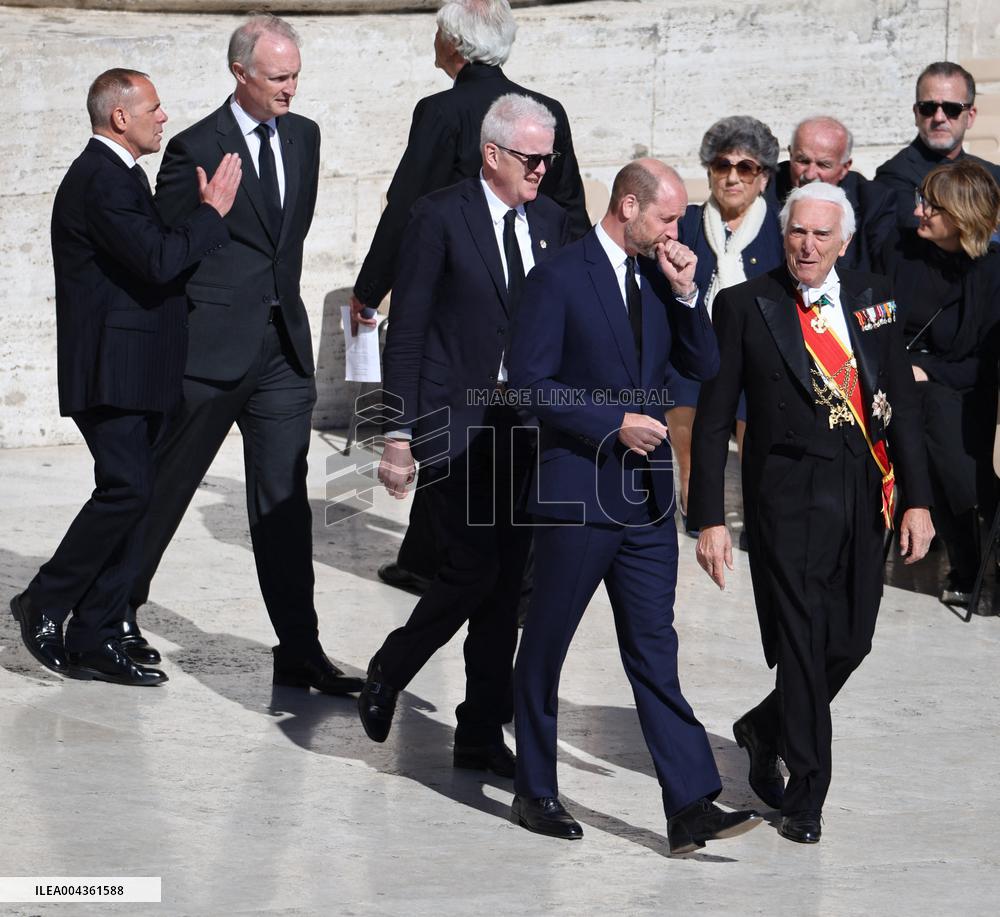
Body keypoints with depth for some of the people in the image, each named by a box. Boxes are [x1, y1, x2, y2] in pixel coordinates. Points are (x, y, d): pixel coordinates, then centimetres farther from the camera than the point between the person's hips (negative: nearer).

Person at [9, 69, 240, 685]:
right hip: (112, 373, -11)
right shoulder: (102, 180, -15)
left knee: (132, 496, 6)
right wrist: (212, 212, -13)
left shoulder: (117, 175, 19)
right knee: (128, 489, -16)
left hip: (137, 376, 11)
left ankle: (97, 640, 8)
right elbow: (158, 261, -24)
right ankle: (45, 606, -2)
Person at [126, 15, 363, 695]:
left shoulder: (303, 137, 10)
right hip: (212, 346, -5)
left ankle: (300, 652, 2)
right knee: (165, 486, 8)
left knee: (285, 501, 2)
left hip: (283, 344, 5)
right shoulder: (196, 150, -8)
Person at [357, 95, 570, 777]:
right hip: (456, 425, -5)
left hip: (526, 426, 5)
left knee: (508, 579, 5)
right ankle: (389, 673, 12)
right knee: (474, 567, -12)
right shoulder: (441, 217, -7)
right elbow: (408, 331, -7)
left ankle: (482, 733, 13)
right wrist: (398, 435, -10)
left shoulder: (551, 222, 9)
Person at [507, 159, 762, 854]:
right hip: (577, 493, -6)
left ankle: (692, 806, -4)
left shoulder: (659, 278, 10)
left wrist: (685, 294, -4)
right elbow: (531, 381, -13)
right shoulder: (560, 277, -10)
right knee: (546, 646, 8)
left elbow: (705, 366, 10)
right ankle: (535, 792, 20)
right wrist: (614, 422, -17)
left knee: (655, 651, 2)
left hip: (647, 496, 6)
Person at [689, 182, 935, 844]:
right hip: (789, 496, -4)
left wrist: (917, 499, 1)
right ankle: (806, 797, 10)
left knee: (851, 642, 10)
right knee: (802, 645, -4)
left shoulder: (874, 300, 8)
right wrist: (710, 519, -6)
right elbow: (714, 420, -1)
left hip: (865, 495, 4)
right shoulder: (745, 306, -3)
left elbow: (902, 403, 9)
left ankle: (765, 729, 37)